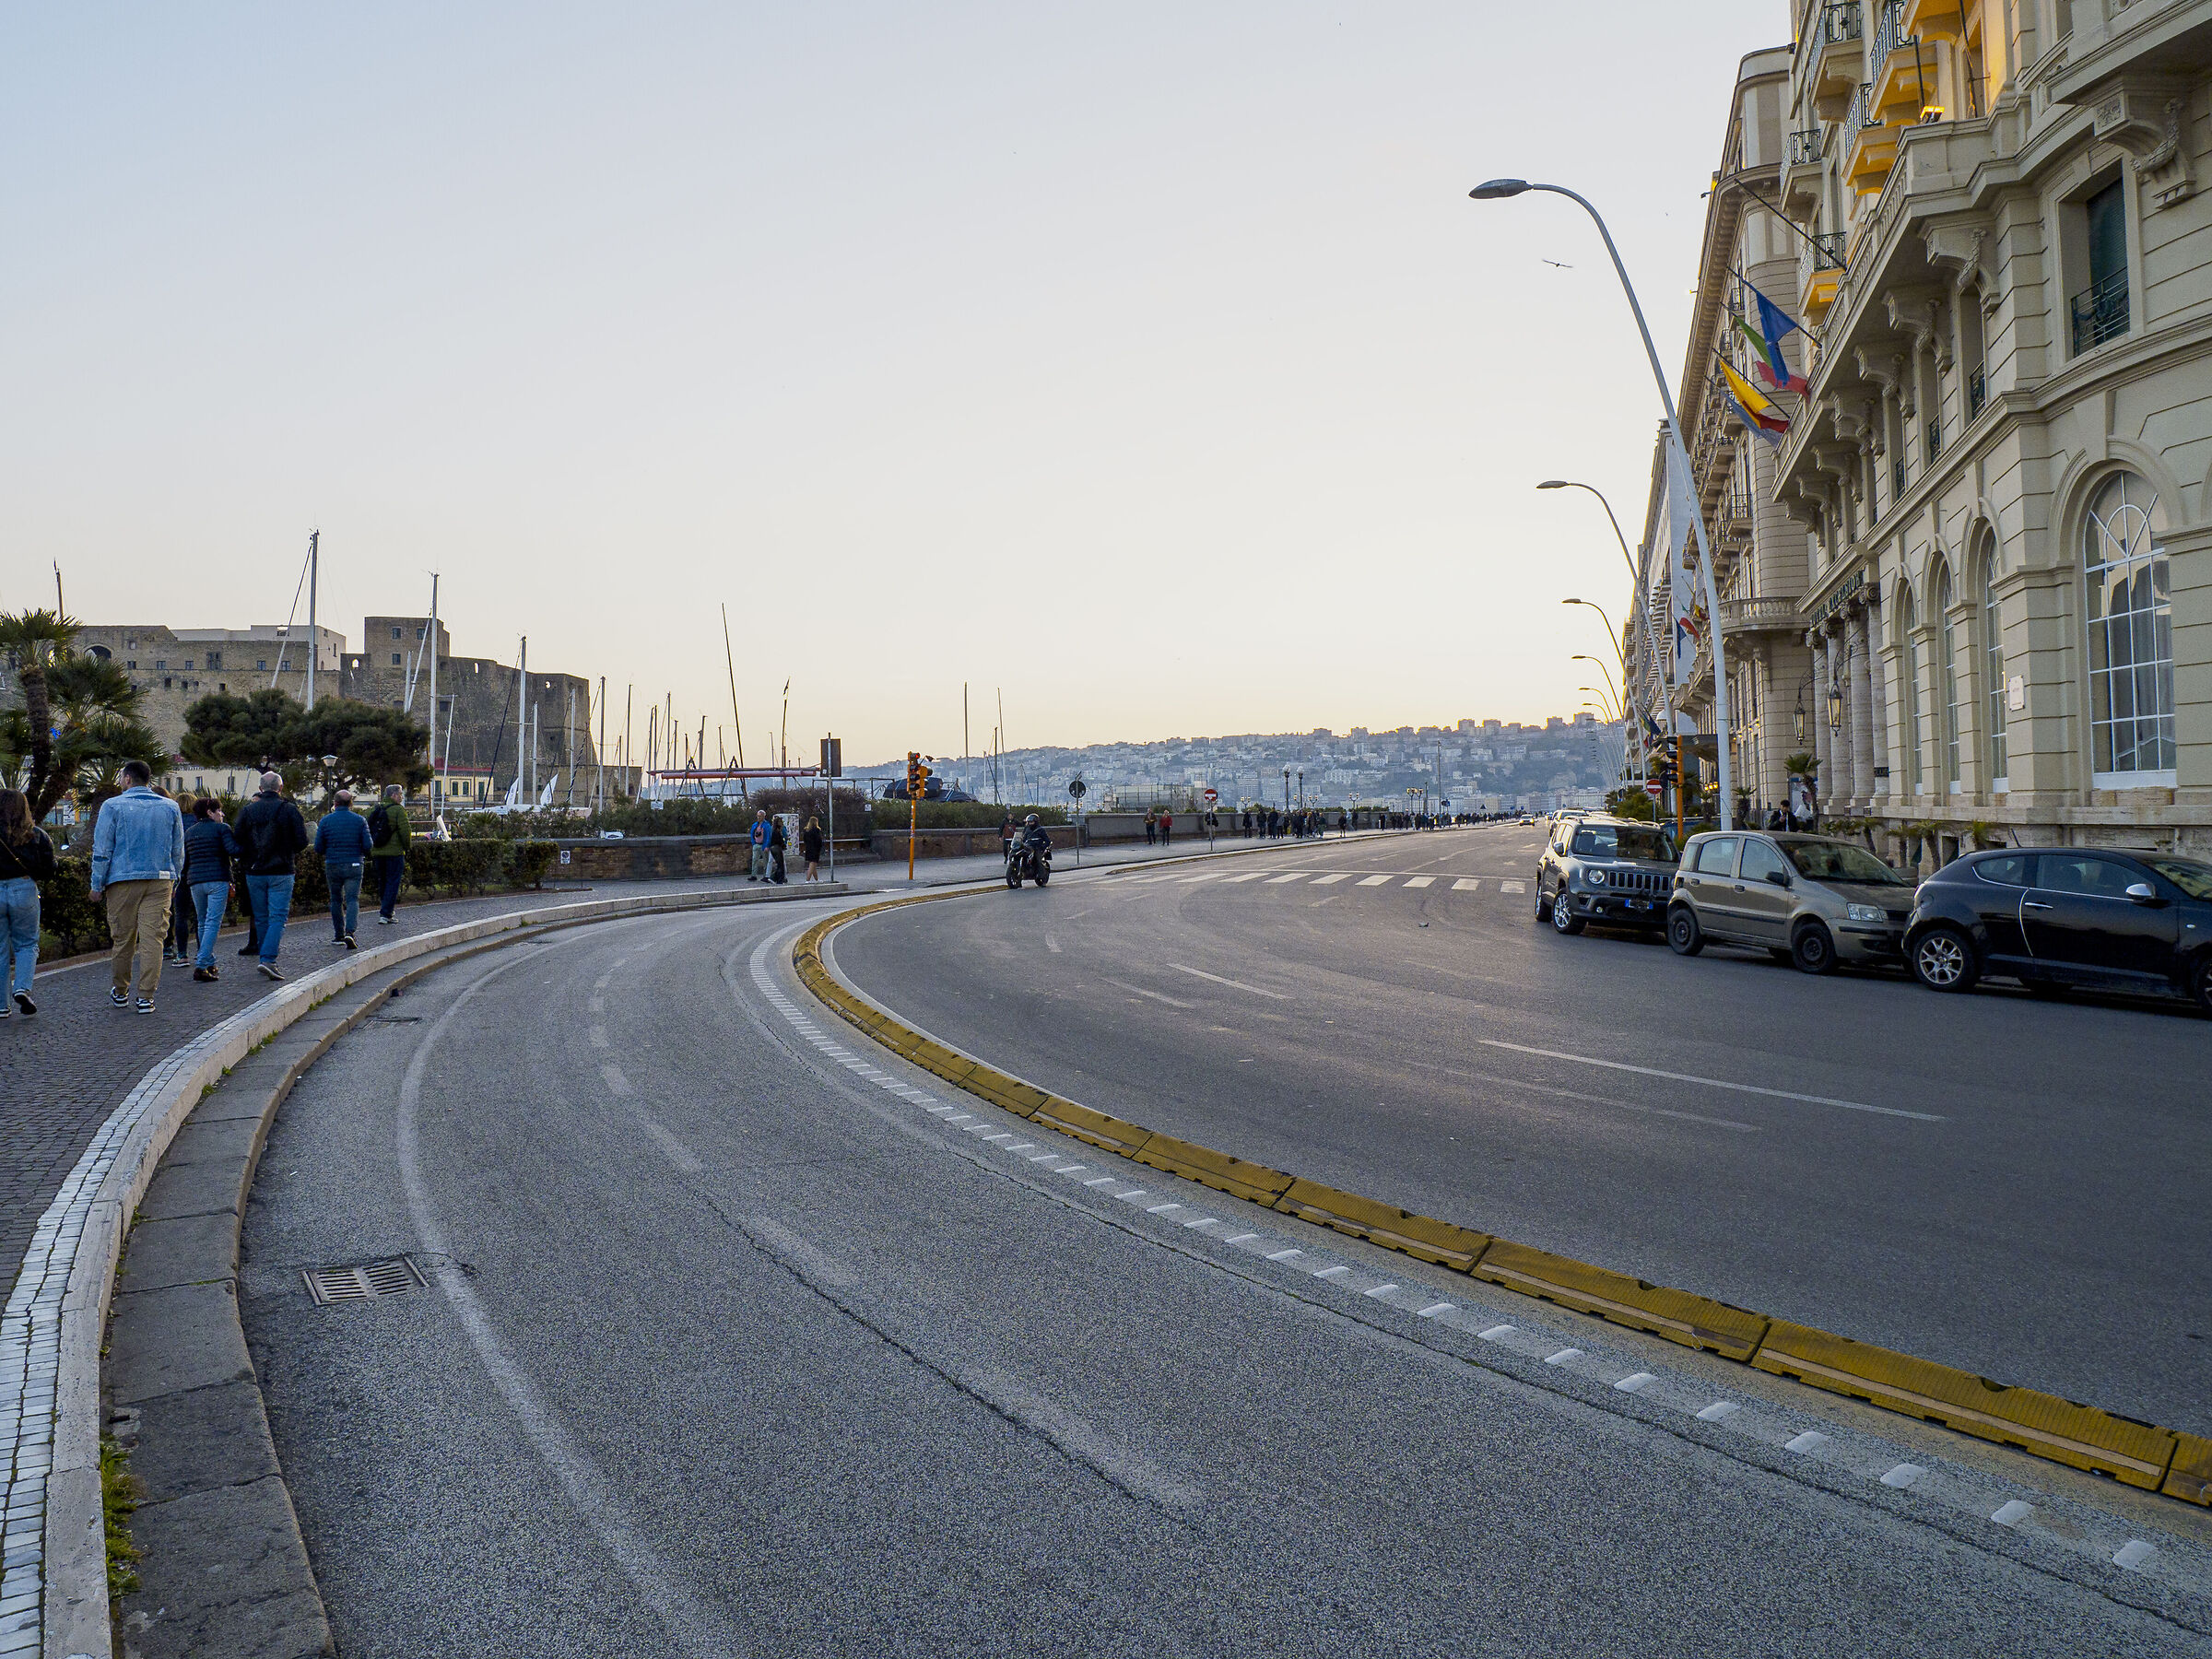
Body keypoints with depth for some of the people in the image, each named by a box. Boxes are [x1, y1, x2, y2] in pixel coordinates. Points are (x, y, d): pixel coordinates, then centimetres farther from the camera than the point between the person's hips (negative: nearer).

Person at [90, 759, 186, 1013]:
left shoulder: (113, 806, -2)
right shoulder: (170, 807, 6)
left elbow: (102, 850, -2)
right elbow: (178, 851, 11)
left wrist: (97, 885, 4)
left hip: (123, 880, -1)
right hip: (160, 880, 1)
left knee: (123, 938, 10)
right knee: (152, 937, -1)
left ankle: (120, 992, 24)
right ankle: (146, 997, -4)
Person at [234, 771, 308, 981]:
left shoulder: (248, 810, 3)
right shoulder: (289, 810, -5)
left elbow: (237, 840, 0)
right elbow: (301, 841, -7)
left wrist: (247, 859, 15)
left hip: (254, 873, 3)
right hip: (281, 872, -3)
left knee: (261, 918, 13)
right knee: (278, 917, -3)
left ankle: (265, 957, 18)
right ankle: (268, 959, -16)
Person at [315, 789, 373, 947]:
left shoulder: (326, 820, -1)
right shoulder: (360, 820, -2)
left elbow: (318, 848, -2)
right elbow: (368, 845, -7)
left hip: (333, 865, 1)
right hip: (354, 865, -1)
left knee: (336, 900, 14)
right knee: (352, 899, -3)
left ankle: (339, 935, 18)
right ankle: (349, 932, -23)